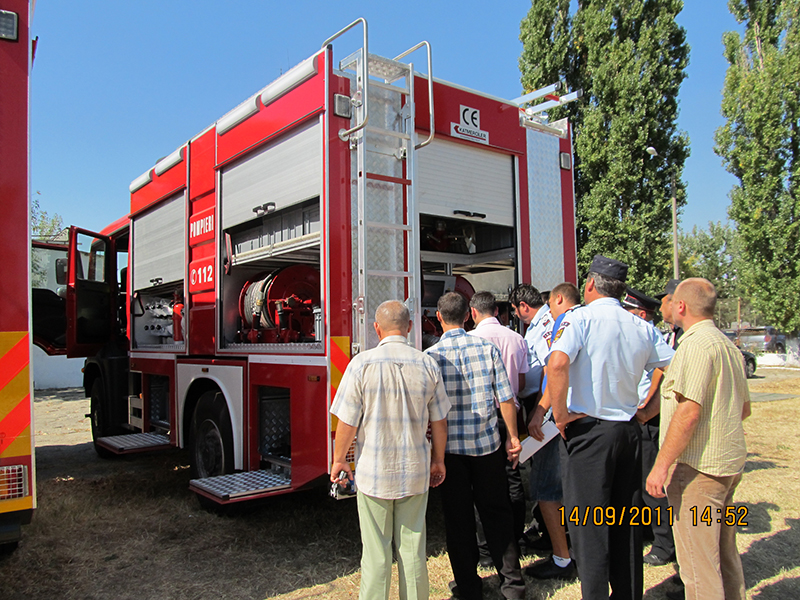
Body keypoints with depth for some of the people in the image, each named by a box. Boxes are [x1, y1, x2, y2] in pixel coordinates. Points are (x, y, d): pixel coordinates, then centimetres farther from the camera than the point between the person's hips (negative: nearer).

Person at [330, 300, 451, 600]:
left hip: (373, 472, -2)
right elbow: (439, 422, 3)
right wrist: (438, 460, 17)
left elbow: (347, 421, -9)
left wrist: (339, 460, 6)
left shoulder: (362, 364, -12)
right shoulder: (427, 365, -4)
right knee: (413, 549, 15)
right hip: (416, 473, 2)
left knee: (376, 553, 10)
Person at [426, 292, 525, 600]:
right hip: (487, 445, 2)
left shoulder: (431, 355, -8)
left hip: (450, 447, -1)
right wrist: (512, 437, 7)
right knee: (496, 513, 15)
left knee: (458, 518, 11)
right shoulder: (487, 347, -4)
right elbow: (506, 398, -3)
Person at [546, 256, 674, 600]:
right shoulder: (643, 328, 6)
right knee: (626, 521, 17)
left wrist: (561, 414, -17)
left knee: (588, 523, 4)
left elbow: (557, 364, -28)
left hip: (588, 429, -6)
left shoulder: (580, 318, -11)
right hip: (629, 430, 6)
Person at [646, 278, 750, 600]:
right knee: (724, 555, 20)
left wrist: (661, 465, -21)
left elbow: (689, 411, -23)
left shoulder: (697, 344, -16)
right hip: (729, 463, 10)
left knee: (698, 564, -3)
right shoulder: (729, 345, 14)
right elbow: (744, 408, 21)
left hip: (698, 465, -10)